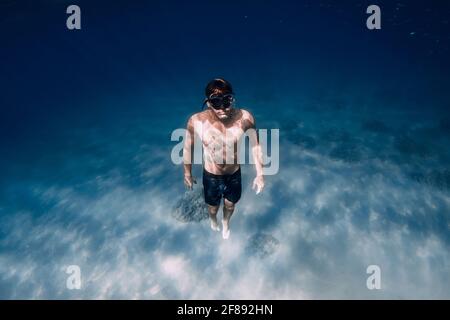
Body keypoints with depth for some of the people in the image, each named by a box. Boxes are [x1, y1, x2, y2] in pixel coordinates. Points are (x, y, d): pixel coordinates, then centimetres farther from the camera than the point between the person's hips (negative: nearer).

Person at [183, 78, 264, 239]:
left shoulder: (245, 118, -26)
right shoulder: (196, 121, -29)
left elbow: (255, 145, -10)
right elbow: (188, 148, -11)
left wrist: (259, 174, -6)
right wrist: (187, 174, 1)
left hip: (234, 175, 1)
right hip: (211, 177, -1)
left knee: (230, 205, 29)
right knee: (213, 208, 28)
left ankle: (226, 222, 66)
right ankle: (213, 219, 67)